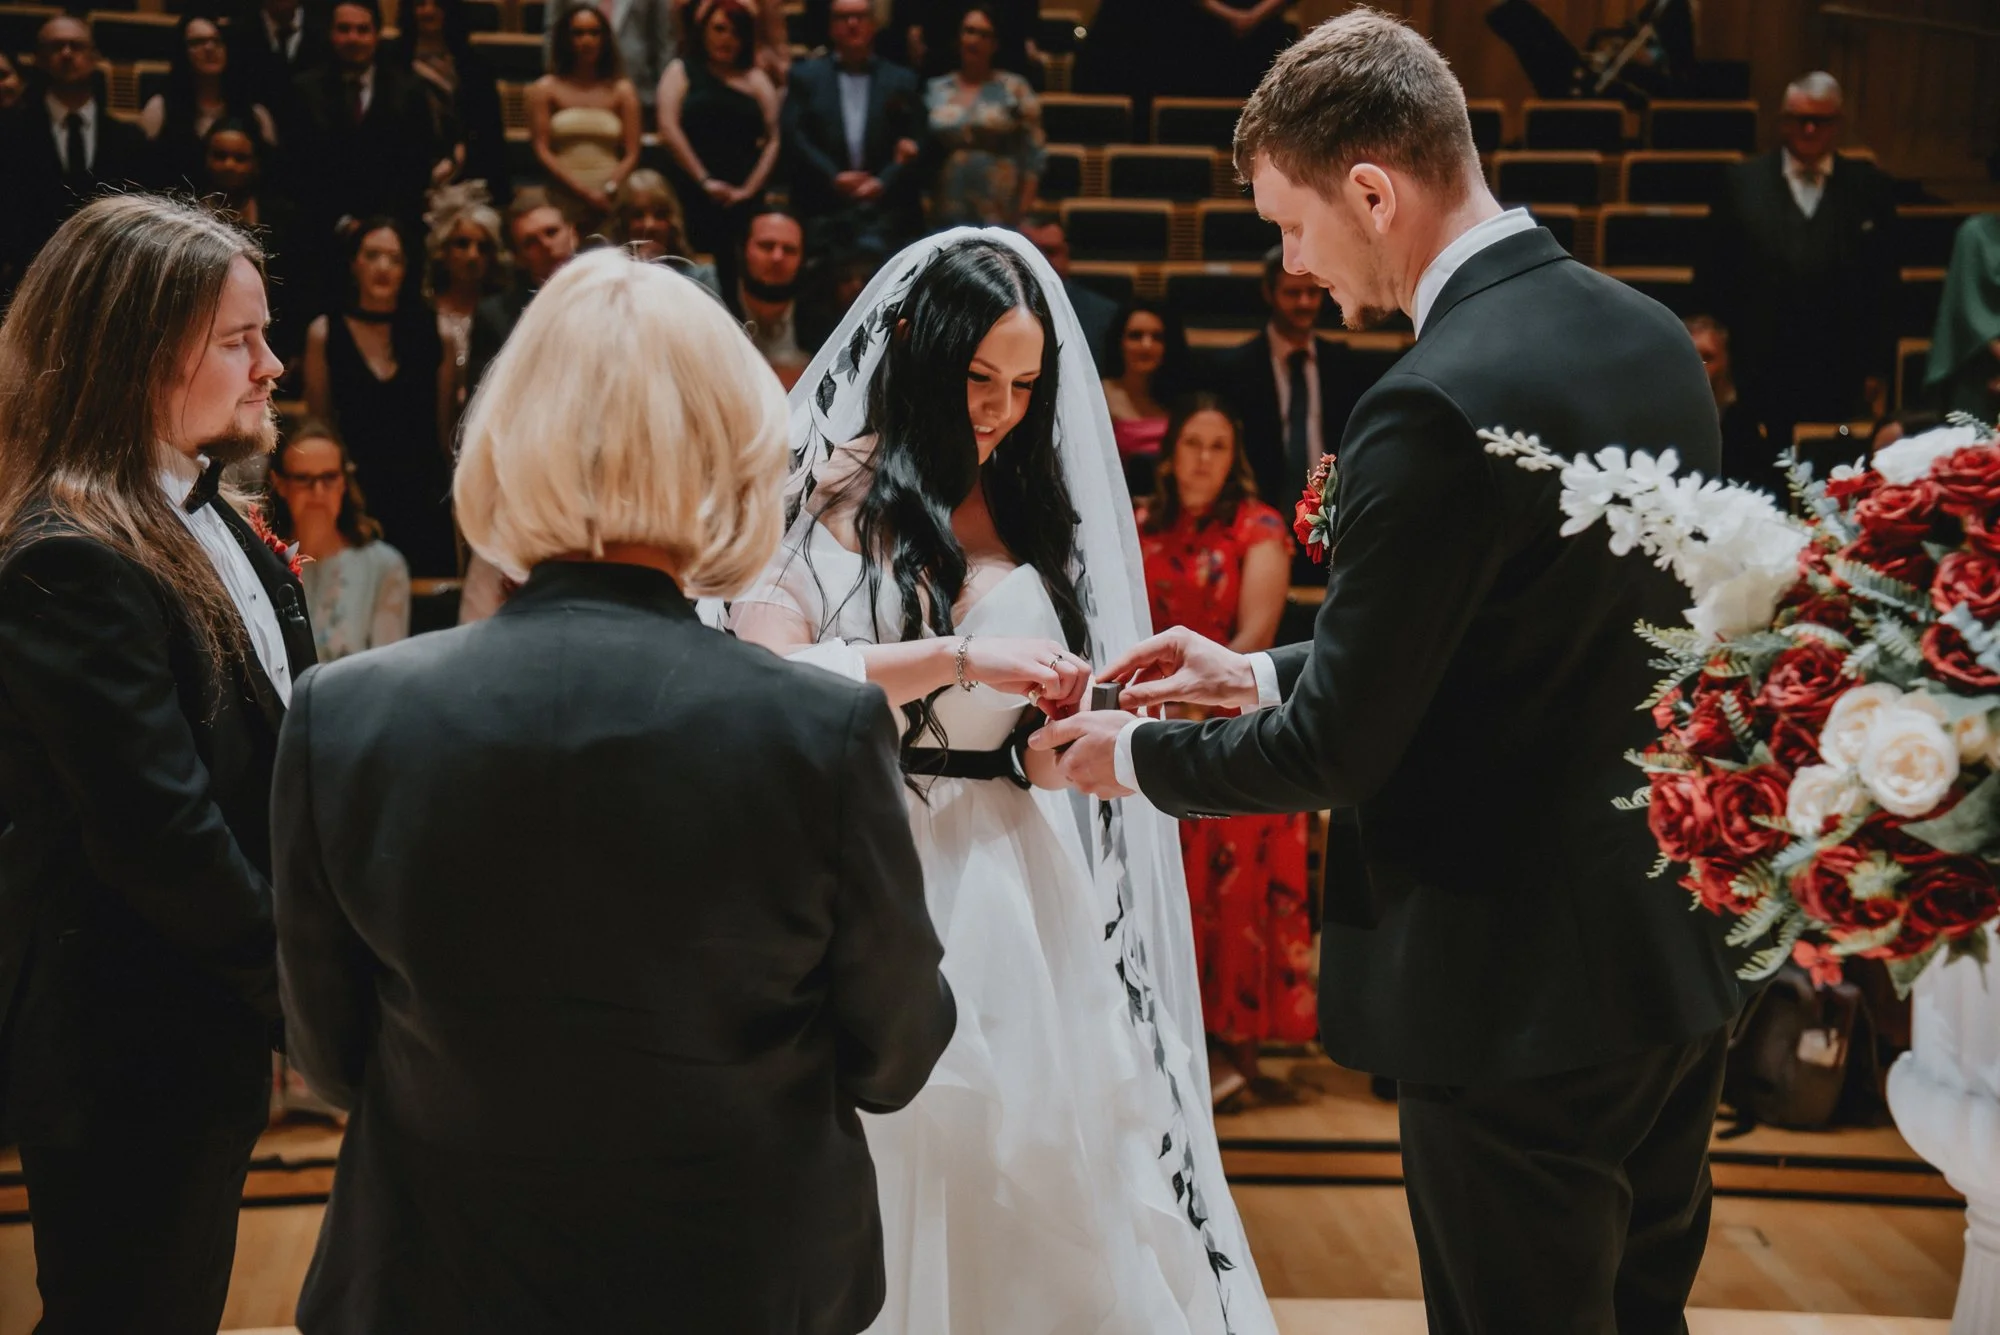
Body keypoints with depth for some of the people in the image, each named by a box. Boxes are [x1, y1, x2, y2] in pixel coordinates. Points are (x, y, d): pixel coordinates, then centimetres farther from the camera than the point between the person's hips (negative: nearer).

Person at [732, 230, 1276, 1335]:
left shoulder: (1032, 514, 14)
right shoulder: (835, 488, -2)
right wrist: (955, 657, -21)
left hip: (1006, 886, 4)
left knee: (1039, 1181, 4)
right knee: (897, 1169, 1)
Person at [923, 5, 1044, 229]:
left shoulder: (1014, 88, 2)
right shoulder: (936, 89, 9)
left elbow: (1033, 153, 0)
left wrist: (1024, 210, -6)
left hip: (1001, 213, -3)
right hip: (948, 214, 3)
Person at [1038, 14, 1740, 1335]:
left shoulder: (1435, 407, -24)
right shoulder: (1654, 336, 3)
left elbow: (1336, 747, -19)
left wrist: (1135, 755, -1)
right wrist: (1261, 673, 12)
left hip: (1523, 991, -8)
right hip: (1682, 951, 8)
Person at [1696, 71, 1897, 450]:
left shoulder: (1870, 187, 5)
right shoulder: (1742, 183, 4)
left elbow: (1884, 282, 6)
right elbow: (1713, 277, 4)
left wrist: (1878, 366, 3)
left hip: (1841, 377, 1)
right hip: (1759, 373, -1)